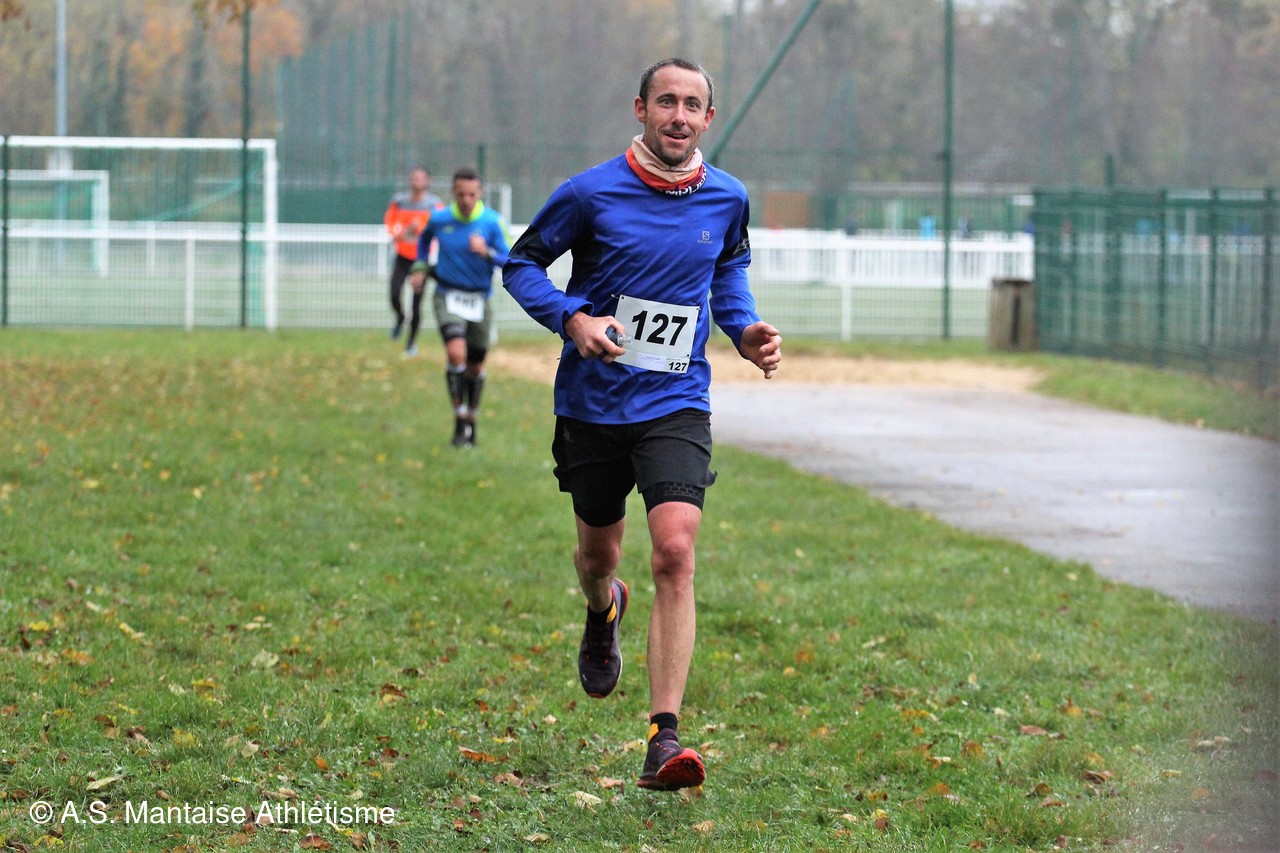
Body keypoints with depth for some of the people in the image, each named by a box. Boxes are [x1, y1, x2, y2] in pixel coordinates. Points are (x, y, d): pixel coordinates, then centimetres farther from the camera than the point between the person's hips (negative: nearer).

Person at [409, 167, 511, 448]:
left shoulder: (493, 222, -10)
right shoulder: (439, 218, -5)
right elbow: (425, 237, 19)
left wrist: (487, 253, -29)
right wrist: (419, 267, 10)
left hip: (479, 300, 1)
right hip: (448, 296, -1)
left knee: (475, 366, 10)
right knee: (456, 353, -23)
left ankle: (471, 419, 31)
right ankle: (460, 419, -14)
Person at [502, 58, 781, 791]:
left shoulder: (728, 199, 0)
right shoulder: (591, 193, -10)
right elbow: (524, 262, 1)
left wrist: (746, 331, 2)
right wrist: (573, 318, -17)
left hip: (677, 407, 0)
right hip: (593, 403, 0)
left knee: (676, 552, -19)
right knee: (599, 551, 16)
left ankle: (665, 738, -21)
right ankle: (604, 611, 58)